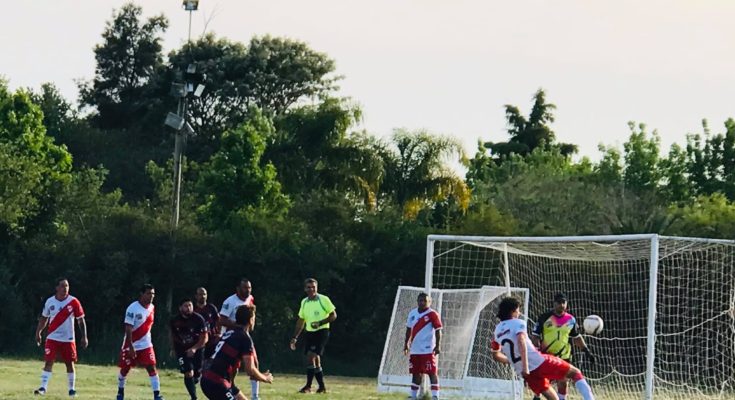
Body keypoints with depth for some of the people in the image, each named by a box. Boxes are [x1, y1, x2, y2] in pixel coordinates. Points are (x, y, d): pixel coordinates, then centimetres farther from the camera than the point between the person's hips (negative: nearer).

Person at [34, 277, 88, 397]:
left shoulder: (73, 302, -6)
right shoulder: (50, 302, 0)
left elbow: (81, 320, -2)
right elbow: (44, 318, 13)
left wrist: (84, 337, -6)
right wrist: (38, 332, 9)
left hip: (68, 339, -1)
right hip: (52, 338, 1)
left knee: (70, 363, 6)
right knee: (49, 362, -9)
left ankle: (72, 389, 17)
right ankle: (43, 388, -12)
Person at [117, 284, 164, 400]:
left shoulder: (152, 308, 2)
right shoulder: (133, 308, -19)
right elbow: (128, 329, -21)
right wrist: (131, 347, -24)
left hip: (145, 345, 4)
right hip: (131, 345, -4)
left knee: (151, 367, -8)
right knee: (125, 369, 8)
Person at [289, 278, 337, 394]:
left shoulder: (324, 300, -7)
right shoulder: (304, 302, 11)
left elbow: (333, 315, -7)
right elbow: (301, 321, 18)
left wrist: (320, 323, -20)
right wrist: (295, 337, 15)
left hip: (321, 332, -6)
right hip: (309, 332, 7)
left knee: (311, 357, -16)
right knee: (315, 360, 7)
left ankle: (308, 386, -11)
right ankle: (322, 387, 16)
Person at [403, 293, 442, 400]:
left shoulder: (432, 314, -8)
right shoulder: (412, 313, 11)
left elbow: (438, 331, -11)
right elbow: (409, 329, 19)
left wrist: (438, 346, -18)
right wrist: (406, 343, 17)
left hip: (428, 350, -6)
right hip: (415, 350, 6)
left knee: (432, 373, -9)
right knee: (416, 374, 13)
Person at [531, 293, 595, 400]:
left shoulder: (571, 319, 4)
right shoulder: (545, 317, -6)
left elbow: (576, 337, 16)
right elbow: (535, 335, -4)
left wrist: (586, 351, 10)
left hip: (563, 356, 2)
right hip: (546, 356, -2)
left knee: (563, 383, -1)